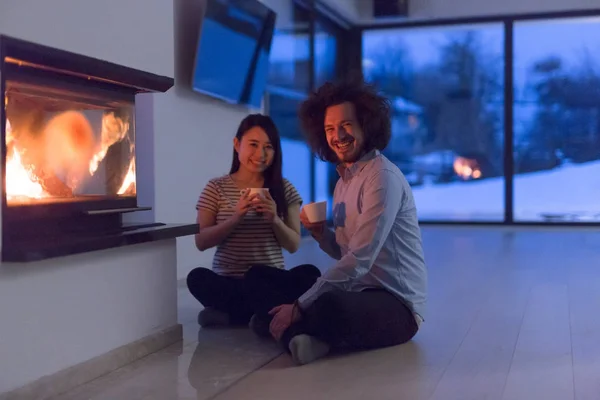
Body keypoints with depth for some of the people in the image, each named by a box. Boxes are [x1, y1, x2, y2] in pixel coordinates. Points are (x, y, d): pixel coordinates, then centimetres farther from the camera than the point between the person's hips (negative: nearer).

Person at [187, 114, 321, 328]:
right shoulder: (216, 188, 3)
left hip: (271, 282, 1)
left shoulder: (285, 189, 6)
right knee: (198, 277, -32)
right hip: (227, 281, -1)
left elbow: (294, 245, 4)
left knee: (309, 274, -28)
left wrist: (274, 219, -15)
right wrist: (235, 218, -17)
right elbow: (201, 242, -2)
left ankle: (230, 314, -20)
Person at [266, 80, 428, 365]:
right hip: (360, 295, 9)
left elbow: (360, 260, -22)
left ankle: (298, 335, -14)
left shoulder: (383, 177, -15)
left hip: (396, 304, -9)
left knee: (329, 307, -40)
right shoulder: (344, 181, 13)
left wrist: (300, 306, -22)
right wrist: (319, 233, -2)